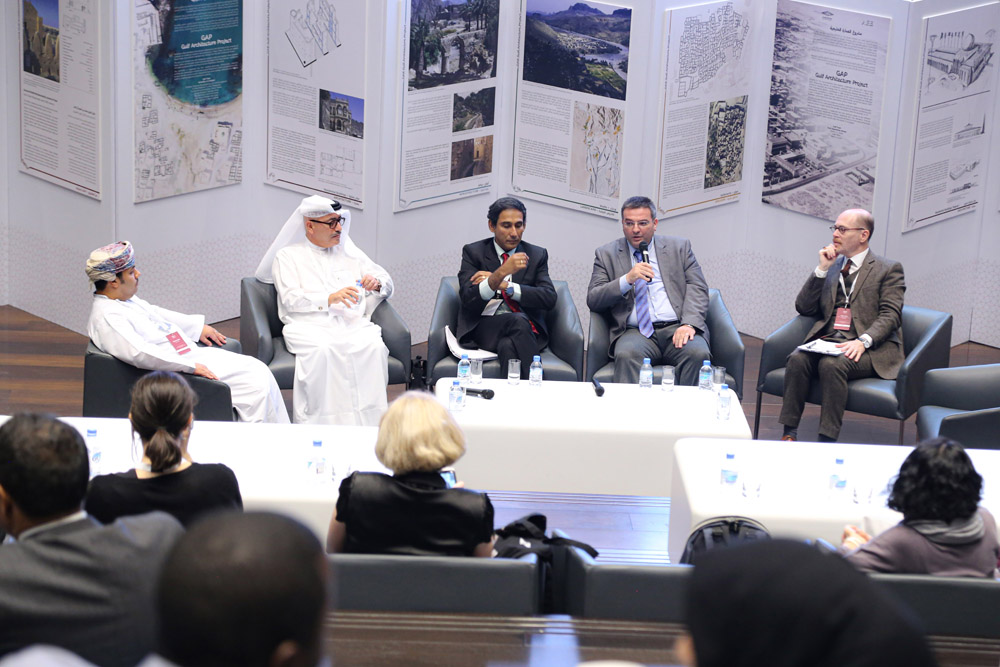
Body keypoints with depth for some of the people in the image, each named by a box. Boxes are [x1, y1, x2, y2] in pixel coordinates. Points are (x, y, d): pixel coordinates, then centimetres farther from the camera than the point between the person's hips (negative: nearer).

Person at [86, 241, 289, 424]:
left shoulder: (125, 299, 11)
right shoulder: (106, 317, -20)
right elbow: (139, 353, -32)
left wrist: (198, 326, 26)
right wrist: (190, 366, -30)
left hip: (193, 354, 11)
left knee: (259, 370, 4)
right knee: (257, 386, -17)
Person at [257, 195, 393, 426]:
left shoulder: (349, 252, 26)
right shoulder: (287, 256, 13)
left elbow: (387, 282, 27)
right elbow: (290, 299, -2)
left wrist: (376, 283, 1)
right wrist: (330, 299, -17)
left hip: (352, 324, 3)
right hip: (309, 325, -3)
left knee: (374, 346, -31)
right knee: (323, 349, -37)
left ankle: (370, 423, -30)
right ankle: (326, 422, -34)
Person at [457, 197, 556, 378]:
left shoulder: (537, 255, 15)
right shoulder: (473, 252, 9)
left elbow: (549, 298, 0)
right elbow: (468, 299, -7)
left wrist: (504, 285, -9)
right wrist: (501, 272, -24)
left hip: (527, 329, 1)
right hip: (484, 326, -1)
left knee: (508, 346, -37)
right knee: (519, 321, -36)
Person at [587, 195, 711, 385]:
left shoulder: (679, 248, 16)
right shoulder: (606, 254, 14)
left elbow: (697, 288, 8)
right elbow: (593, 300, 5)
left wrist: (689, 324, -11)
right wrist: (627, 280, -12)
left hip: (676, 328, 1)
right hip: (636, 332, -1)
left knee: (697, 353, -32)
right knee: (626, 355, -35)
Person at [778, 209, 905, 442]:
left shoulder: (888, 269, 7)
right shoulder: (832, 267, 22)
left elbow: (890, 315, -5)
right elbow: (803, 307, 15)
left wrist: (864, 340, -22)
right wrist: (822, 269, 5)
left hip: (870, 349, -4)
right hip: (827, 341, 4)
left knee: (832, 364, -35)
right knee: (797, 359, -28)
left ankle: (827, 441, -34)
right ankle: (789, 433, -27)